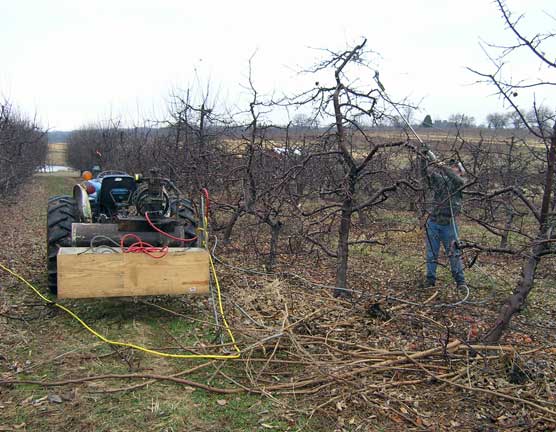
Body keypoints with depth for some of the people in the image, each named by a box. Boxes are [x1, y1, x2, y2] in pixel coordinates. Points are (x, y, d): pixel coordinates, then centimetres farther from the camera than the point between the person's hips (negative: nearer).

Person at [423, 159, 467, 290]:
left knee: (454, 253, 1)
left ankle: (460, 280, 8)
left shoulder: (459, 182, 6)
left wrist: (444, 168, -24)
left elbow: (459, 181, -17)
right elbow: (429, 172, -7)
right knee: (431, 253, 7)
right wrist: (435, 165, -25)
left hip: (449, 224, -1)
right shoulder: (437, 179, 10)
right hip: (433, 222, 1)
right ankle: (430, 279, 16)